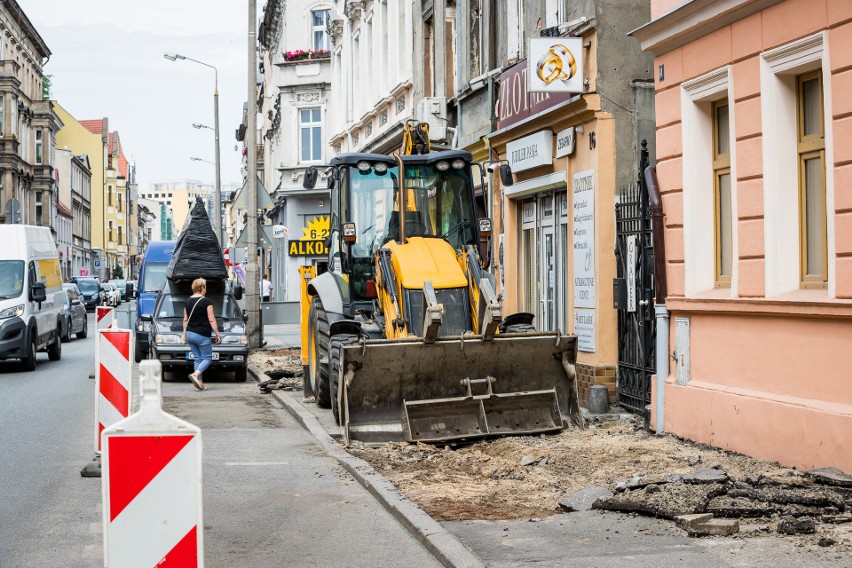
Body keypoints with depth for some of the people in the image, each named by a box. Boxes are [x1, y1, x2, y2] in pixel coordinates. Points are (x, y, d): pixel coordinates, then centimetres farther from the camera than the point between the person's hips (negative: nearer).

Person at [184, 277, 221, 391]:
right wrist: (217, 334, -5)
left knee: (198, 359, 12)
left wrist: (185, 334, 22)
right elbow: (211, 320, -11)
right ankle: (195, 375, -21)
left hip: (190, 334, 7)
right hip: (202, 335, -7)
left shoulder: (188, 302, 9)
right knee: (207, 358, 1)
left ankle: (200, 382, 7)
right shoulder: (206, 302, -11)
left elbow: (185, 320, 14)